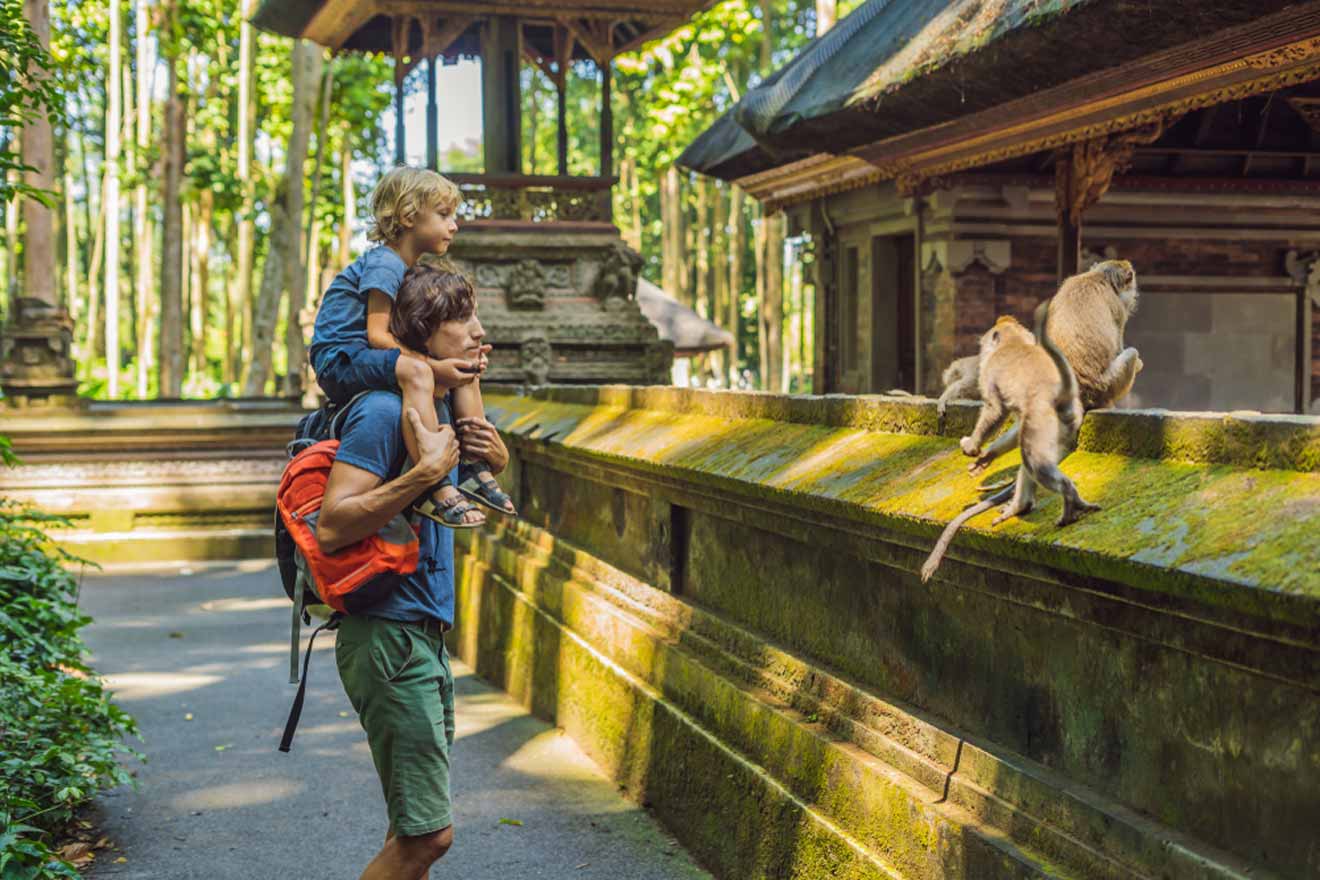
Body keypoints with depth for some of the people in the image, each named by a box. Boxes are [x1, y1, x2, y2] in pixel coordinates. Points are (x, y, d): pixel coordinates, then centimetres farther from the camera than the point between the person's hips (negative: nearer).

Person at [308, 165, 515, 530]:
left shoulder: (411, 268, 14)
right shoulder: (384, 264, -17)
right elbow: (377, 335, -24)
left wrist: (465, 356, -7)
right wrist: (435, 366, -30)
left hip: (371, 359, 11)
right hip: (339, 358, -11)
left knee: (464, 370, 11)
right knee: (416, 372, -37)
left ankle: (474, 470, 12)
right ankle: (436, 489, -39)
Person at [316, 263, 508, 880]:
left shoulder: (438, 406, 14)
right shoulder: (383, 411, -15)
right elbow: (330, 526, -24)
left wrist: (495, 456, 9)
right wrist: (427, 471, -25)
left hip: (426, 638, 10)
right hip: (390, 637, -10)